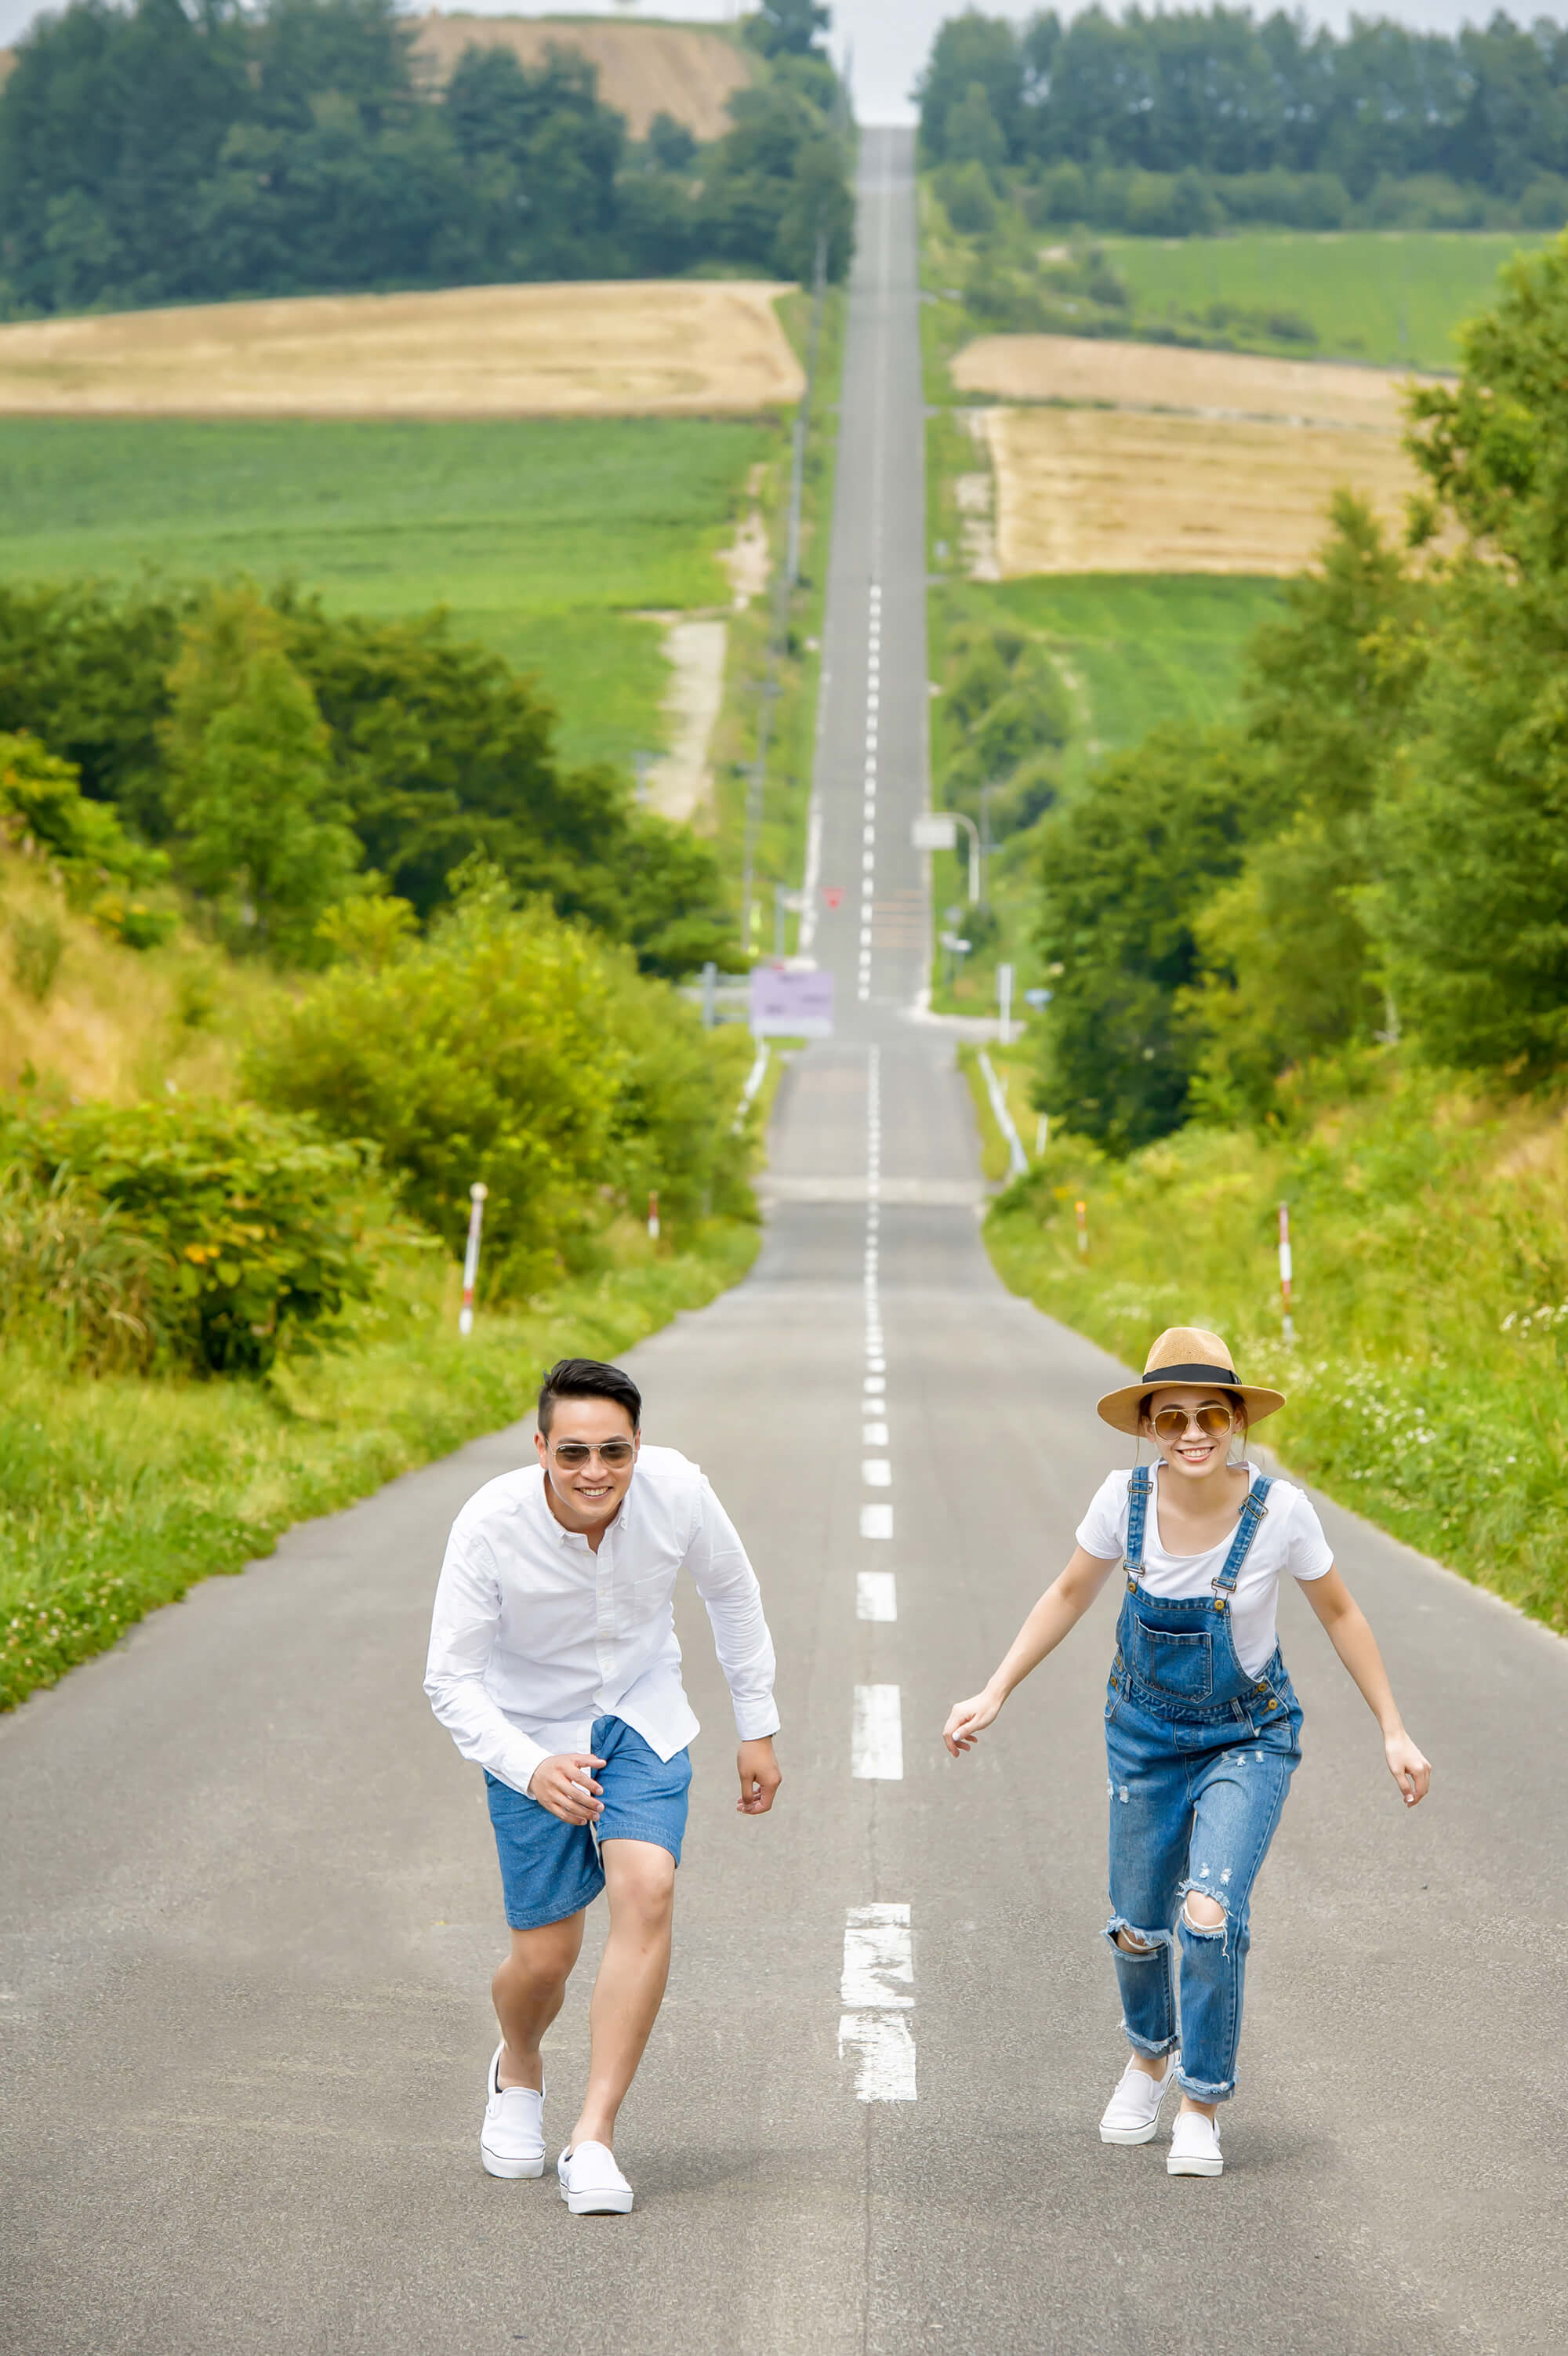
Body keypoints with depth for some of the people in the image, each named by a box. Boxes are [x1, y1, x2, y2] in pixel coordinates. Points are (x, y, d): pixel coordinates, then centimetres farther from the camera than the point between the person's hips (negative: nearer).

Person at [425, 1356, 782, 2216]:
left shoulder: (677, 1492, -22)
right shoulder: (489, 1525, -28)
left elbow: (732, 1593, -1)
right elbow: (450, 1679, -21)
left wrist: (758, 1729, 6)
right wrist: (531, 1768, -38)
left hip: (642, 1719, 1)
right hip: (532, 1733, -1)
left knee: (647, 1890, -23)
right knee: (545, 1957, 0)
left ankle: (593, 2138, -17)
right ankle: (517, 2069, 38)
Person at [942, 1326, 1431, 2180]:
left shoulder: (1279, 1510, -22)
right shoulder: (1124, 1499, -16)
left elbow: (1338, 1612, -5)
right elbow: (1070, 1595, 2)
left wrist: (1393, 1731, -3)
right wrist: (994, 1694, 0)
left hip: (1249, 1740, -3)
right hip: (1146, 1735, 3)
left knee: (1209, 1914, -21)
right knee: (1137, 1928, 12)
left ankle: (1201, 2105, 2)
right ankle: (1150, 2053, 46)